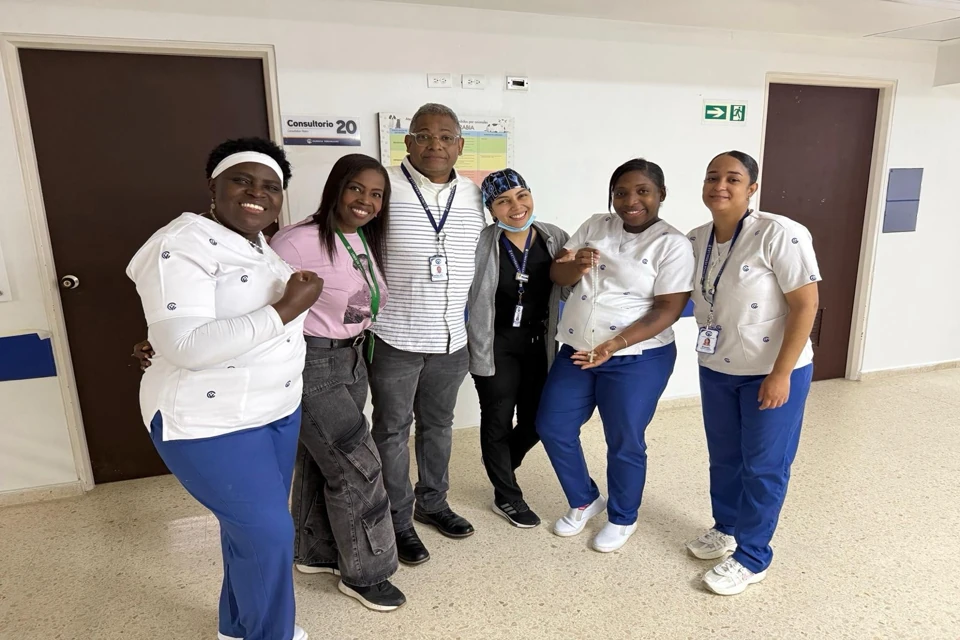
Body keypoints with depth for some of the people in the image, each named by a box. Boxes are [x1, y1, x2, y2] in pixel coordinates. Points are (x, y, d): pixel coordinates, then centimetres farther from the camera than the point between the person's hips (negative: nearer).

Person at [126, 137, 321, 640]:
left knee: (252, 525, 20)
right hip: (211, 421, -9)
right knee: (268, 531, -3)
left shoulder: (259, 248, 10)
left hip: (277, 410, 9)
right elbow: (184, 345, -30)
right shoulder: (183, 245, -19)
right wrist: (286, 309, -29)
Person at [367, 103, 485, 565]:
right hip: (393, 337, -4)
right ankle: (398, 521, 27)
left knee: (438, 424, 19)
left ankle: (432, 502, 39)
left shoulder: (473, 195, 5)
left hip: (451, 337, 5)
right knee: (392, 431, 9)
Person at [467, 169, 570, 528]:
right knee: (498, 422, 8)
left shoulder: (555, 239, -2)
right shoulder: (481, 243, -15)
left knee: (536, 421, 14)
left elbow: (569, 292, 4)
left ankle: (500, 470, 45)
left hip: (540, 343, 4)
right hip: (495, 345, -4)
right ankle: (507, 498, 31)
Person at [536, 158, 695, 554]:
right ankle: (584, 501, 33)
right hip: (576, 353, 6)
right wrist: (576, 266, -20)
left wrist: (612, 346, -25)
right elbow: (557, 275, 5)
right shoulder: (595, 226, 6)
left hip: (636, 360, -5)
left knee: (624, 443, 8)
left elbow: (668, 310, -15)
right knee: (552, 428, 10)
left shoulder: (673, 245, -9)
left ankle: (622, 518, 34)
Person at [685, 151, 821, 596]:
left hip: (773, 372, -6)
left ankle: (752, 558, 24)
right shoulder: (696, 240, 0)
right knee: (724, 458, 20)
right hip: (716, 370, 6)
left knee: (764, 466, 7)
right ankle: (727, 527, 42)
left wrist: (780, 374, -20)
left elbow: (806, 304, -18)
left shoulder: (780, 234, -19)